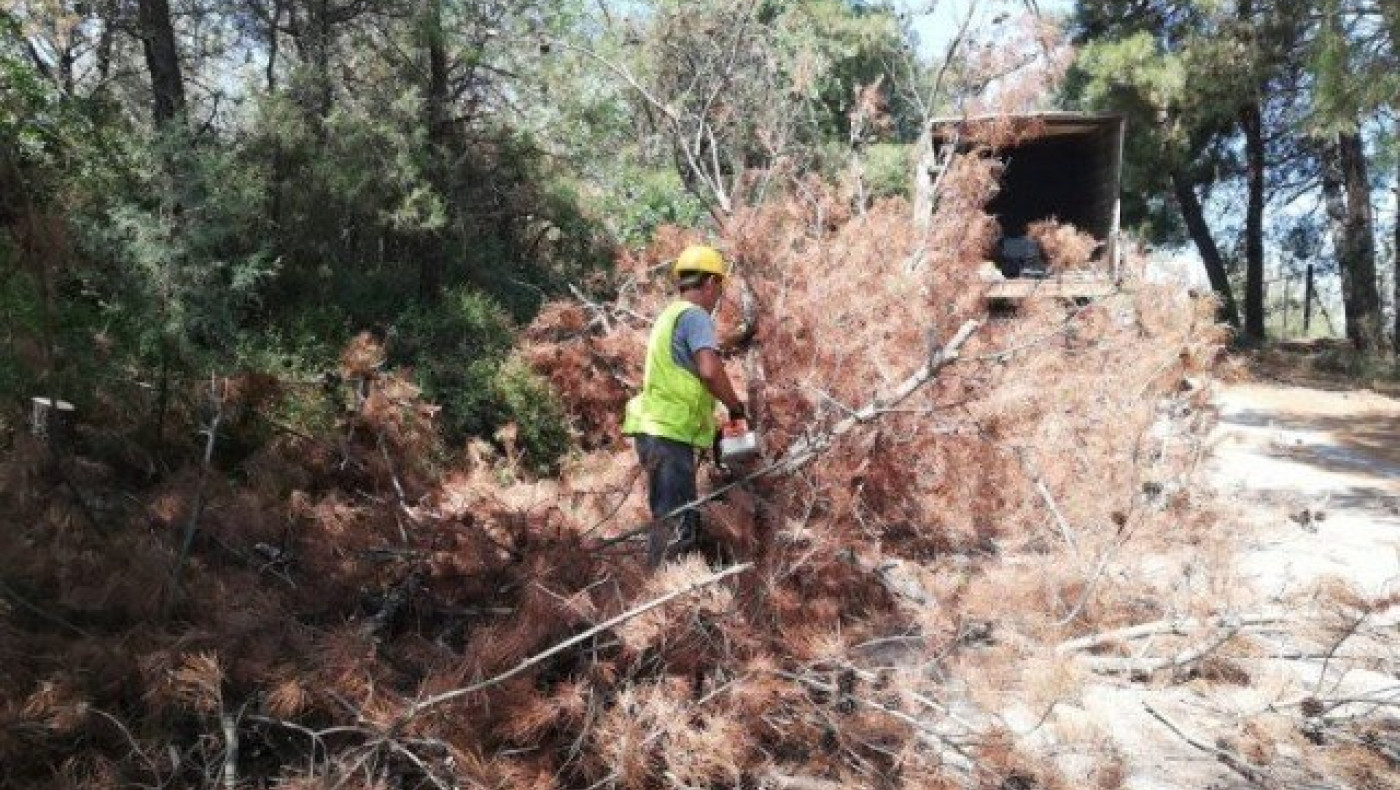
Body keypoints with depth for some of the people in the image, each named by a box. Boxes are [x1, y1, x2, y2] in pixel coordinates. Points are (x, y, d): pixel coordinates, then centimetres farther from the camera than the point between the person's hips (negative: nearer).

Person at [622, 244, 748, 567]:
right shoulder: (695, 315, -9)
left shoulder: (670, 315, 21)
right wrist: (735, 406, -8)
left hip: (657, 431, 10)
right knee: (676, 524, -10)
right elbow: (710, 371, -25)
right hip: (670, 434, -10)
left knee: (677, 520, 15)